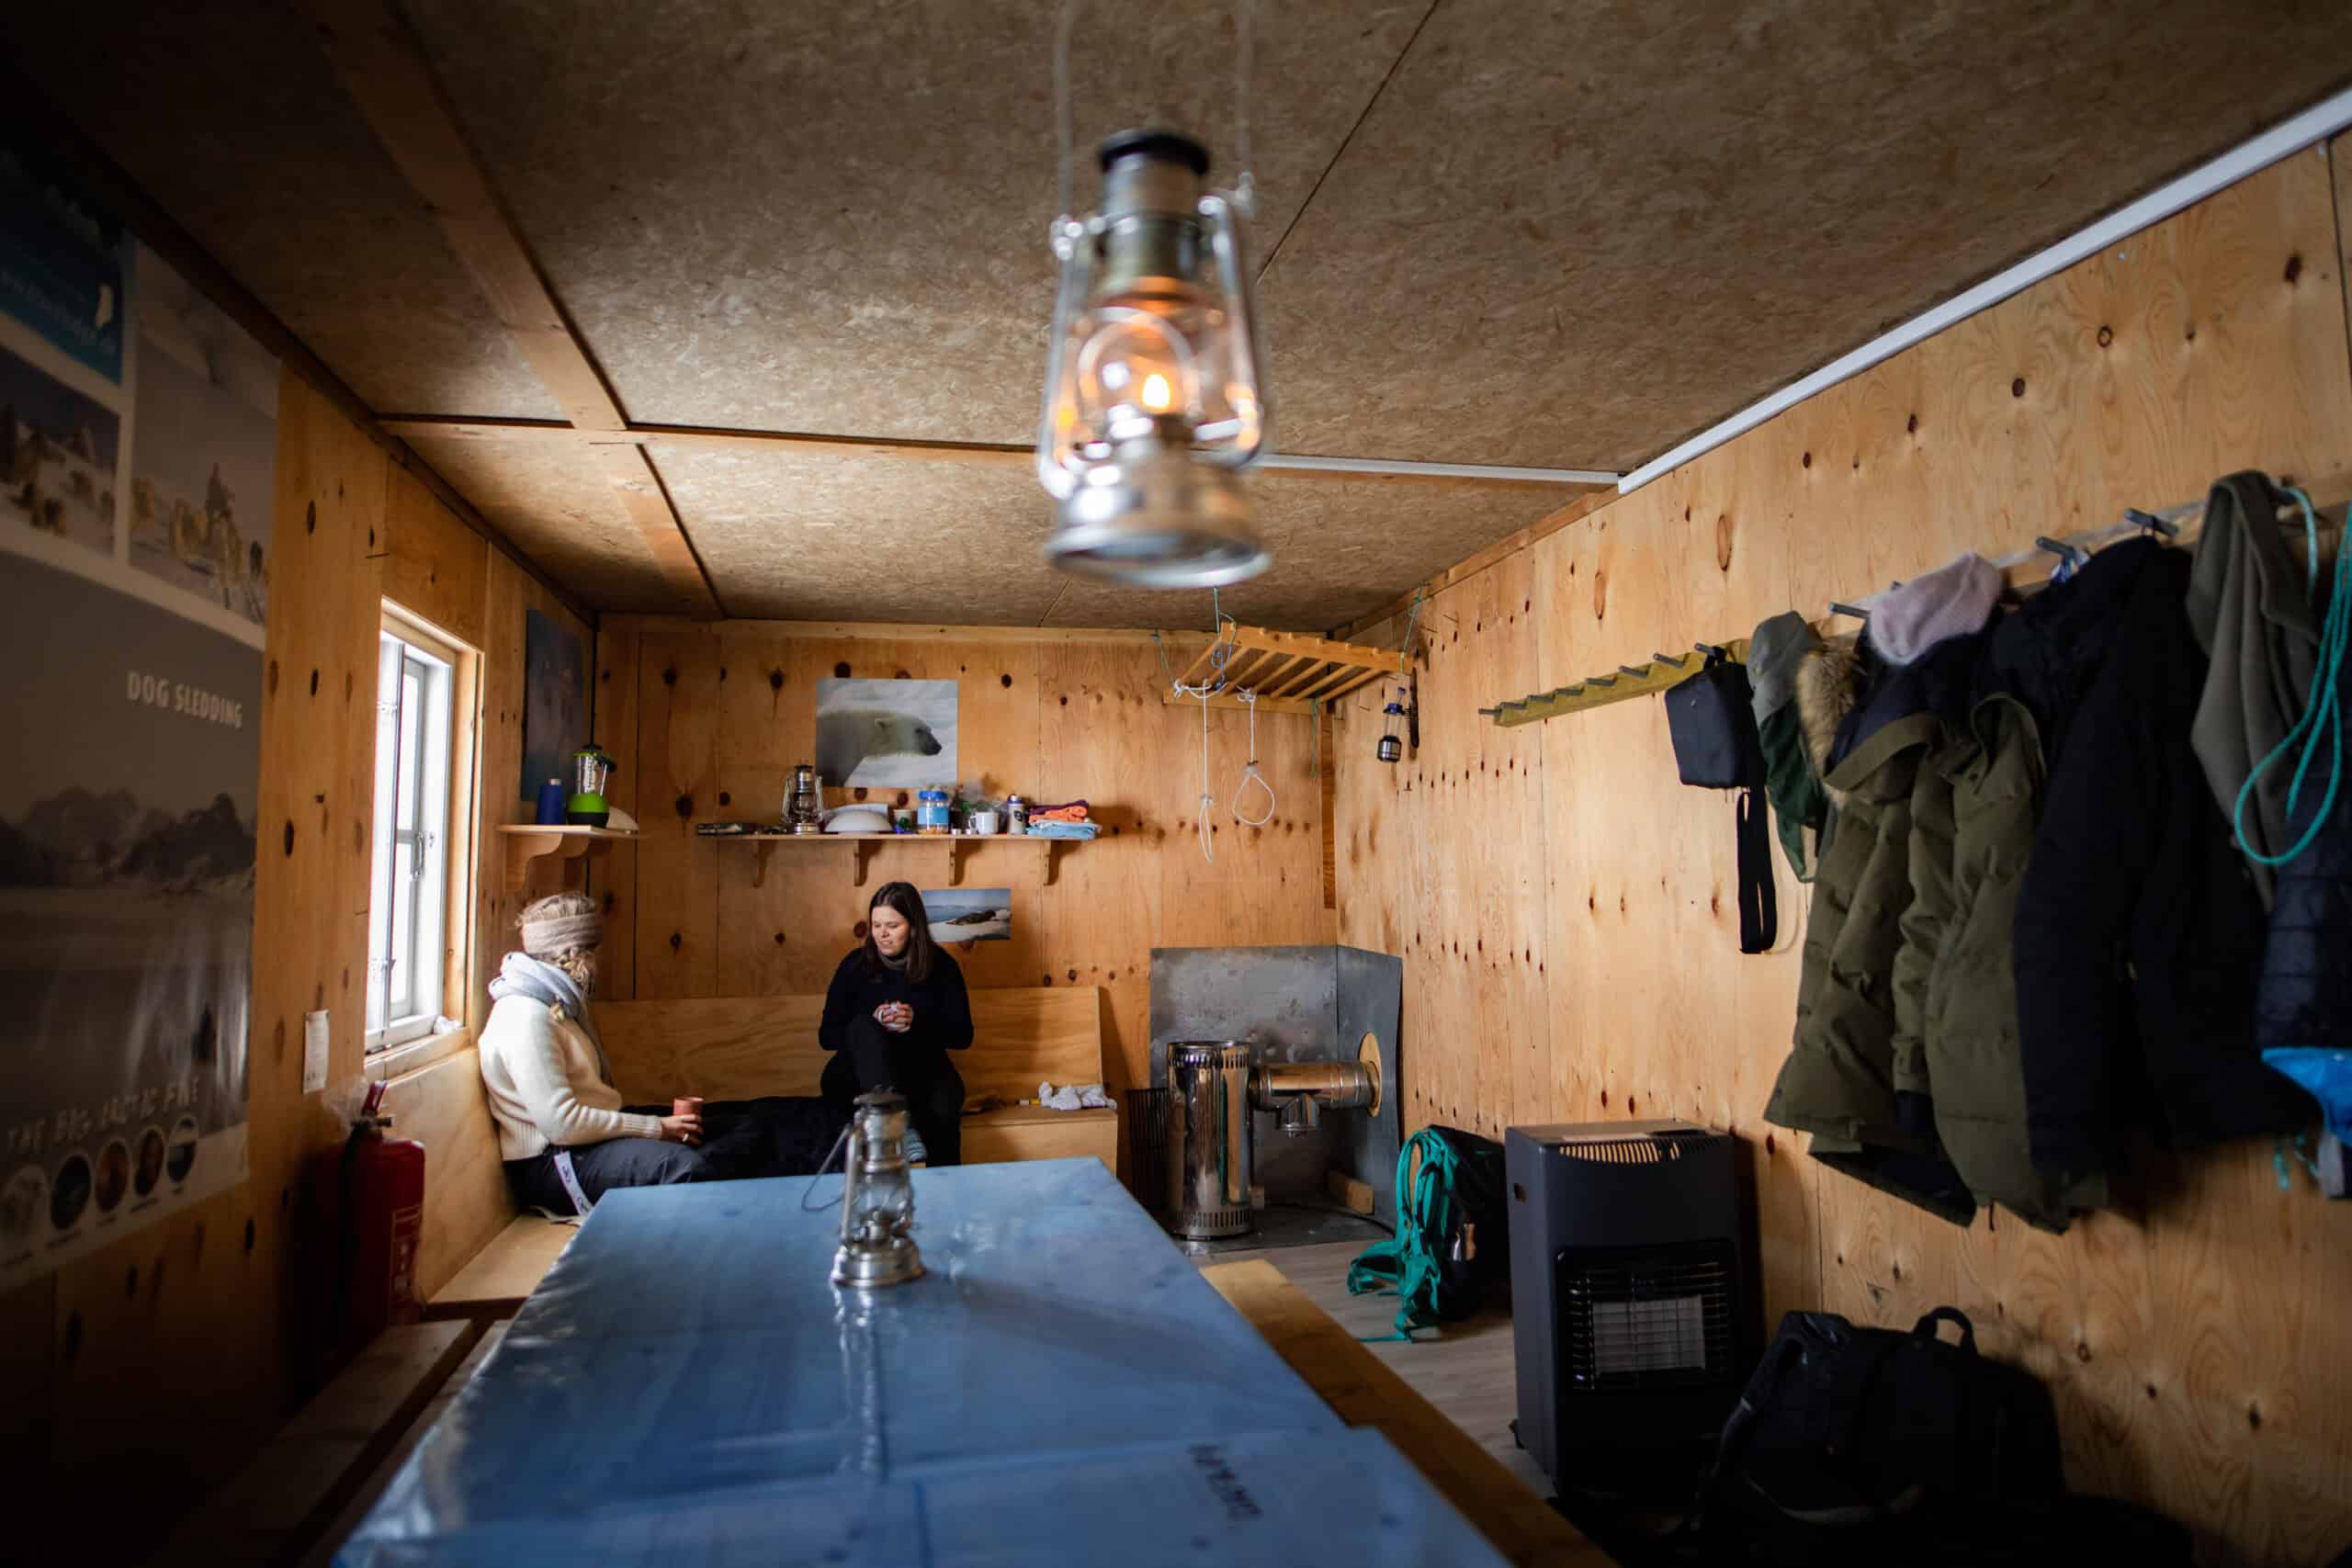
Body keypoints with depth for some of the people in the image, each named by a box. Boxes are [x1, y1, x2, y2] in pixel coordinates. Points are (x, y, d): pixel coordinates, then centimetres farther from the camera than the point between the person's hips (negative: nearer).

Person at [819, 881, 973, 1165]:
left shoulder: (941, 966, 0)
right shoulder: (855, 966, 0)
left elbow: (962, 1035, 2)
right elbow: (827, 1036, 3)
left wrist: (918, 1023, -18)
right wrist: (873, 1025, -17)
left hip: (921, 1070, 0)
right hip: (859, 1075, 0)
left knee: (943, 1108, -36)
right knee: (863, 1025, -34)